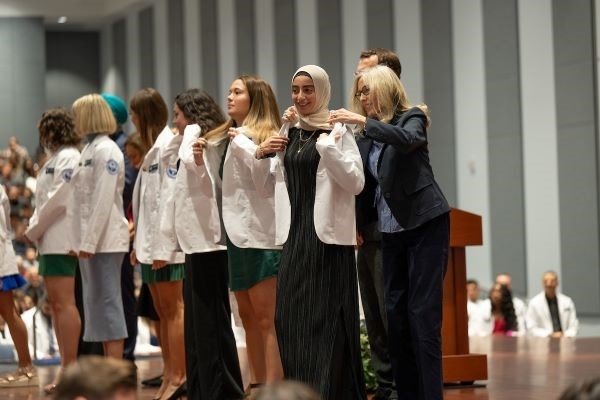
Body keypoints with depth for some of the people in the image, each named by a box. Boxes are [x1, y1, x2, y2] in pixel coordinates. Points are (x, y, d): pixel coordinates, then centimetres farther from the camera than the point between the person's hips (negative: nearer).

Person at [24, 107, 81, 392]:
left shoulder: (68, 158, -10)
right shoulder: (56, 159, 19)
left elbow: (59, 199, -17)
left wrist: (34, 230, -9)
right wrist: (35, 228, 7)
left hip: (62, 240, -10)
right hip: (51, 240, 10)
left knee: (63, 303, -11)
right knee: (57, 304, 11)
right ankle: (67, 370, 14)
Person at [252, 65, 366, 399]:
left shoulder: (338, 131, -5)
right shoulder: (288, 133, 12)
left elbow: (356, 183, -14)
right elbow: (268, 186, 18)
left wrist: (326, 145, -21)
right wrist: (262, 156, 1)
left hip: (329, 237, -6)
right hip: (295, 237, 6)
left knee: (327, 320, -6)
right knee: (292, 320, 5)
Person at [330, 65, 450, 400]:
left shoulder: (412, 118, -3)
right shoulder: (369, 136, 13)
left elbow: (405, 140, -27)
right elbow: (368, 187, 14)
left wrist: (363, 121, -30)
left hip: (425, 224, -7)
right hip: (392, 230, 7)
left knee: (423, 312, -10)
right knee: (395, 312, 4)